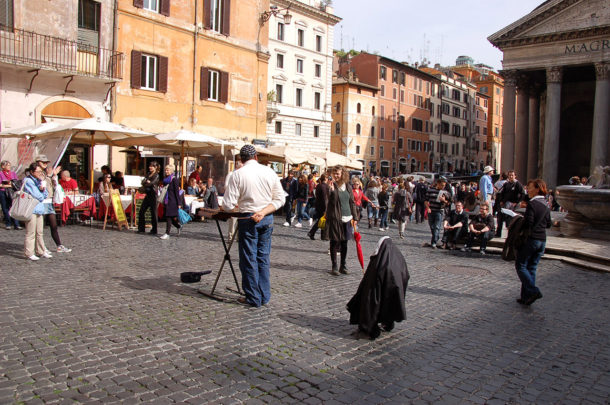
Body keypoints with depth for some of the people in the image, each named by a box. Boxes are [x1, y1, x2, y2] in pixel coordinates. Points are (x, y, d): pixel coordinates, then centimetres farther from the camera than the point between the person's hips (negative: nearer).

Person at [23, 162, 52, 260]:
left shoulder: (39, 180, 15)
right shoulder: (28, 181, -9)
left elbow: (46, 195, 7)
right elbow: (38, 196, -16)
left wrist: (43, 185, -8)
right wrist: (42, 197, 5)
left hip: (40, 209, 8)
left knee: (39, 232, 12)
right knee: (31, 233, -3)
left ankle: (41, 251, 18)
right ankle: (29, 253, 3)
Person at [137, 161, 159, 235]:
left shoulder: (156, 175, -7)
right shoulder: (148, 174, 16)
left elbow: (151, 183, -18)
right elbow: (143, 182, 6)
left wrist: (145, 184, -2)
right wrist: (147, 181, -14)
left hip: (153, 195, -8)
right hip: (147, 195, 8)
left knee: (153, 213, -2)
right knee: (141, 211, 5)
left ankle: (154, 230, 6)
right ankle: (141, 228, 14)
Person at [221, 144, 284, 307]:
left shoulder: (238, 174, -8)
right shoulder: (270, 172, 3)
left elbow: (228, 205, -9)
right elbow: (280, 199, 0)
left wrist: (236, 205, 12)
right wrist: (263, 211, -6)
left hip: (248, 219, -4)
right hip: (267, 219, 4)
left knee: (249, 260, 6)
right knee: (263, 258, 14)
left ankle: (253, 298, 13)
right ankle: (264, 296, 20)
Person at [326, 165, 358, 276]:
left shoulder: (348, 187, 8)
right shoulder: (332, 186, -5)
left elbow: (352, 202, 12)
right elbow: (332, 201, -16)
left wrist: (354, 217, 8)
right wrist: (332, 190, -30)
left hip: (347, 218, 4)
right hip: (335, 218, -4)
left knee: (344, 243, 10)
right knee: (334, 243, 1)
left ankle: (343, 266, 21)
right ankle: (334, 267, 10)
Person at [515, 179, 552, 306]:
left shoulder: (532, 204, -14)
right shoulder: (546, 205, 10)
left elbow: (528, 223, -19)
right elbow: (548, 224, 14)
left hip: (530, 238, -8)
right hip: (542, 240, 8)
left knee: (520, 265, 2)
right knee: (532, 268, 12)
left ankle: (533, 291, -11)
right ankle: (526, 297, 14)